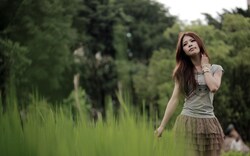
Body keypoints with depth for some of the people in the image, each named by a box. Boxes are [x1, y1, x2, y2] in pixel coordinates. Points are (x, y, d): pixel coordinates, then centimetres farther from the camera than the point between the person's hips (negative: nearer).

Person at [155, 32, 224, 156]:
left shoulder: (216, 69, 7)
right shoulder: (182, 72, 8)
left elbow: (214, 87, -14)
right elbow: (174, 99, 4)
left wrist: (205, 66, -1)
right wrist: (162, 126, -1)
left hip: (208, 122, 0)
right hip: (187, 122, 0)